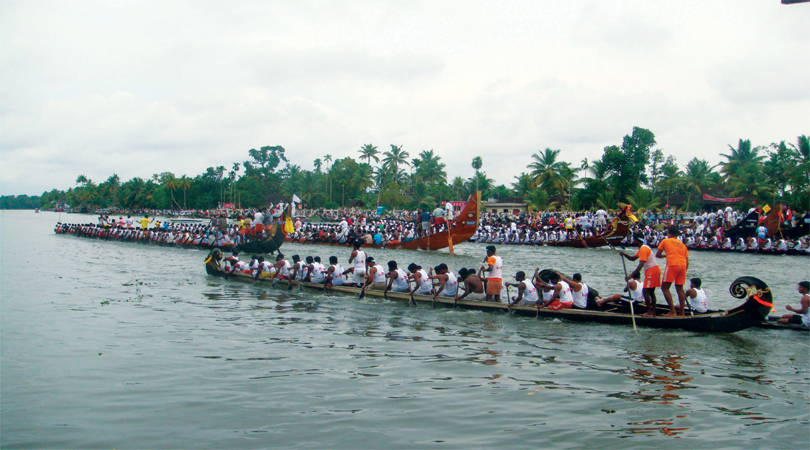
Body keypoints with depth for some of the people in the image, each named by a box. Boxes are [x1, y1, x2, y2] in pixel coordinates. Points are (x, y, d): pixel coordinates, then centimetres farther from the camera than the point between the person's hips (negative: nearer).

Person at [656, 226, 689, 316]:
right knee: (680, 289, 13)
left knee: (665, 288, -1)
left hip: (672, 265, -5)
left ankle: (673, 311, -11)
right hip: (683, 266, 5)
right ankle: (681, 312, 12)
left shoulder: (665, 241, 11)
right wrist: (684, 272, 25)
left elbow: (658, 255, 13)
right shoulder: (682, 245, 22)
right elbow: (687, 261, 17)